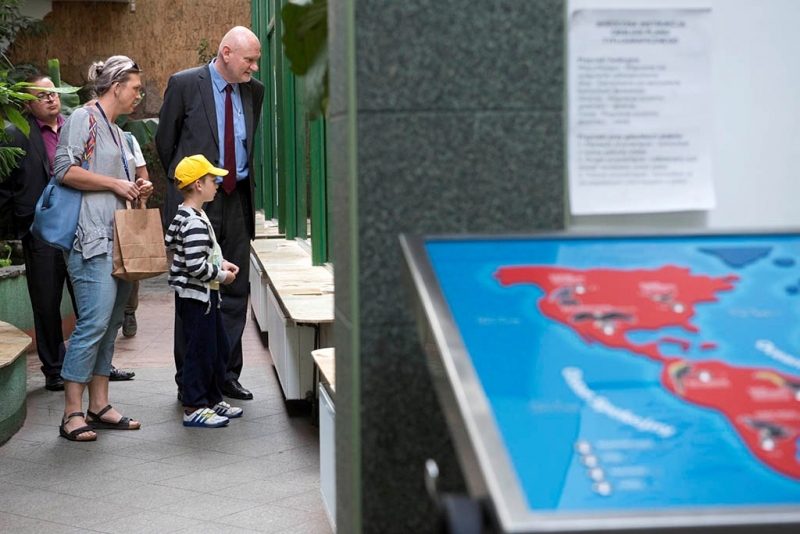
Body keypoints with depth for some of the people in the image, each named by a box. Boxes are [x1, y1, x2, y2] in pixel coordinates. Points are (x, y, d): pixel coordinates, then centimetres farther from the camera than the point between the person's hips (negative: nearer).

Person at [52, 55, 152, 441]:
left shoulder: (115, 131, 24)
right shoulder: (83, 119, -4)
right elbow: (64, 170, -15)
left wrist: (136, 192, 13)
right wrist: (115, 184, -11)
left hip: (118, 240, 10)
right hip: (92, 238, -10)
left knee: (110, 324, 8)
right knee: (94, 322, -14)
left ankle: (99, 405, 13)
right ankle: (72, 413, -10)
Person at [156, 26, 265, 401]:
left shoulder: (254, 91, 8)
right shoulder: (184, 84, -6)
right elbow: (164, 139, 4)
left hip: (237, 202, 5)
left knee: (235, 292, 7)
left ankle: (226, 375, 17)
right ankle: (188, 381, 11)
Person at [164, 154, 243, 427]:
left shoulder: (183, 215, 11)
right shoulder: (195, 223, -22)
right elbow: (196, 266, -28)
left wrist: (220, 262, 13)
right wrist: (222, 275, -13)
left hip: (204, 295, 11)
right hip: (195, 296, -11)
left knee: (220, 348, 17)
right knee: (200, 350, -2)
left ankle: (213, 400, 27)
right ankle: (194, 408, 7)